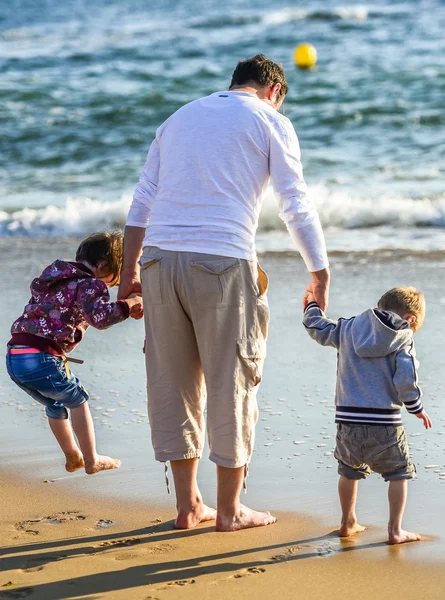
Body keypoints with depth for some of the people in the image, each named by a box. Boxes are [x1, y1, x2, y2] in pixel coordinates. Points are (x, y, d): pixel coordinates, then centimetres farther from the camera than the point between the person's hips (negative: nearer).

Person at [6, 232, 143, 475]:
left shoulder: (53, 280, 24)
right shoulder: (88, 285, -4)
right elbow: (100, 316, -21)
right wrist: (127, 306, -10)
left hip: (14, 356, 8)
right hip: (40, 358, -8)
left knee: (55, 404, 28)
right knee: (77, 400, 15)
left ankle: (73, 457, 36)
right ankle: (92, 461, 19)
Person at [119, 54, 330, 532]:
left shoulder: (180, 117, 23)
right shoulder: (270, 121, 7)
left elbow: (141, 203, 19)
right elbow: (297, 207, 0)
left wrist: (129, 272, 21)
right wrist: (320, 274, 5)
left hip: (160, 259, 5)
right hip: (223, 263, -5)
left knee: (173, 382, 10)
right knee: (231, 384, 4)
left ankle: (187, 505, 17)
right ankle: (229, 509, 11)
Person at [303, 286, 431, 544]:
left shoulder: (347, 329, 6)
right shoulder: (403, 339, -5)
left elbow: (319, 329, 20)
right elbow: (406, 382, -13)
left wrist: (312, 306, 39)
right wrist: (417, 409, 3)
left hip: (348, 420, 4)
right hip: (384, 422, -4)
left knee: (349, 470, 22)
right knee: (399, 473, 10)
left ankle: (348, 523, 32)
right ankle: (395, 530, 5)